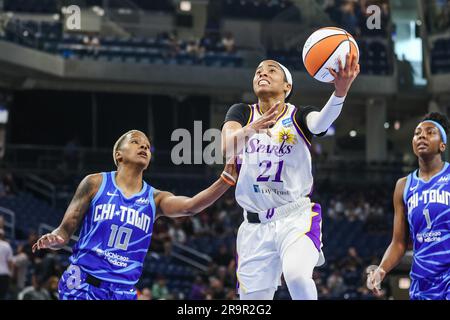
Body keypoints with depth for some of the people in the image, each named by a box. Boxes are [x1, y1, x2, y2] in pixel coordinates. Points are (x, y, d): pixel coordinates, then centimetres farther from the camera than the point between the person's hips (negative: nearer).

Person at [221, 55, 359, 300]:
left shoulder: (298, 116, 1)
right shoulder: (241, 113, 5)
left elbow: (321, 121, -24)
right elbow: (226, 147, -16)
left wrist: (340, 91, -47)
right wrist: (252, 128, -39)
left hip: (297, 217, -3)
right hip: (255, 226, 3)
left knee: (297, 274, -32)